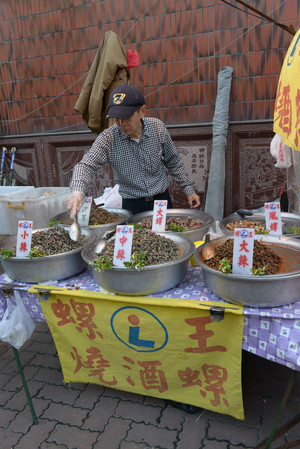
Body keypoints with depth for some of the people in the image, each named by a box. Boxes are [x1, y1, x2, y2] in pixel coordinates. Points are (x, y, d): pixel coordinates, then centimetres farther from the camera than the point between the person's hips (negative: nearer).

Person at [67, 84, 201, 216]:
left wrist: (189, 190, 8)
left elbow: (173, 162, 5)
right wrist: (78, 191, -43)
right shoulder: (108, 138, -14)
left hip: (162, 199, 2)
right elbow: (86, 165, -23)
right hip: (132, 206, -1)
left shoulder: (158, 128, -7)